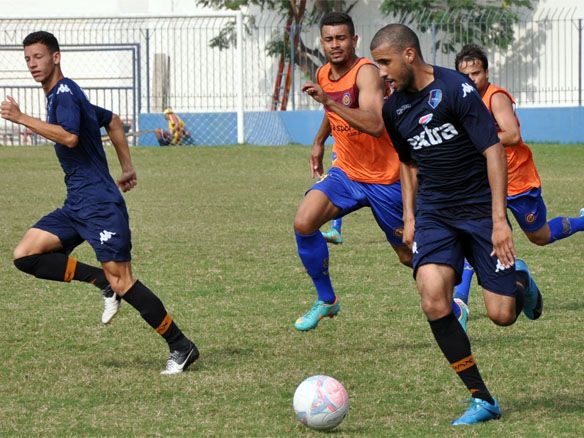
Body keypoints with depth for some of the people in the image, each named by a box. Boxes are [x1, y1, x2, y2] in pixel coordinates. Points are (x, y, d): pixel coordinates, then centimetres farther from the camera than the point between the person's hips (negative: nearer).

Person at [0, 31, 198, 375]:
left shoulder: (65, 92, -10)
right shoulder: (60, 96, 19)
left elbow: (69, 137, -29)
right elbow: (113, 121, 32)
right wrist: (127, 168, 30)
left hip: (99, 203, -10)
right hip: (77, 205, 10)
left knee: (122, 283, -12)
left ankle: (181, 347, -5)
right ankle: (100, 279, 1)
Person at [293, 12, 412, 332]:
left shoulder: (366, 72, -21)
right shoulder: (323, 75, 3)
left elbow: (375, 125, -38)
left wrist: (329, 101, -43)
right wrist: (319, 143, 31)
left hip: (385, 179, -6)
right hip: (346, 172, 6)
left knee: (409, 256, 6)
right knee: (303, 224, -17)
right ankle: (326, 300, -1)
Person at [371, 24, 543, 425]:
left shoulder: (455, 88, -14)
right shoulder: (395, 109, 7)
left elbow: (494, 151, -15)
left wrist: (498, 218, -19)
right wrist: (409, 216, 14)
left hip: (480, 209, -5)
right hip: (434, 214, 5)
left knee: (502, 315, -7)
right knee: (433, 299, -20)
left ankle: (520, 280, 33)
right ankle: (482, 400, -11)